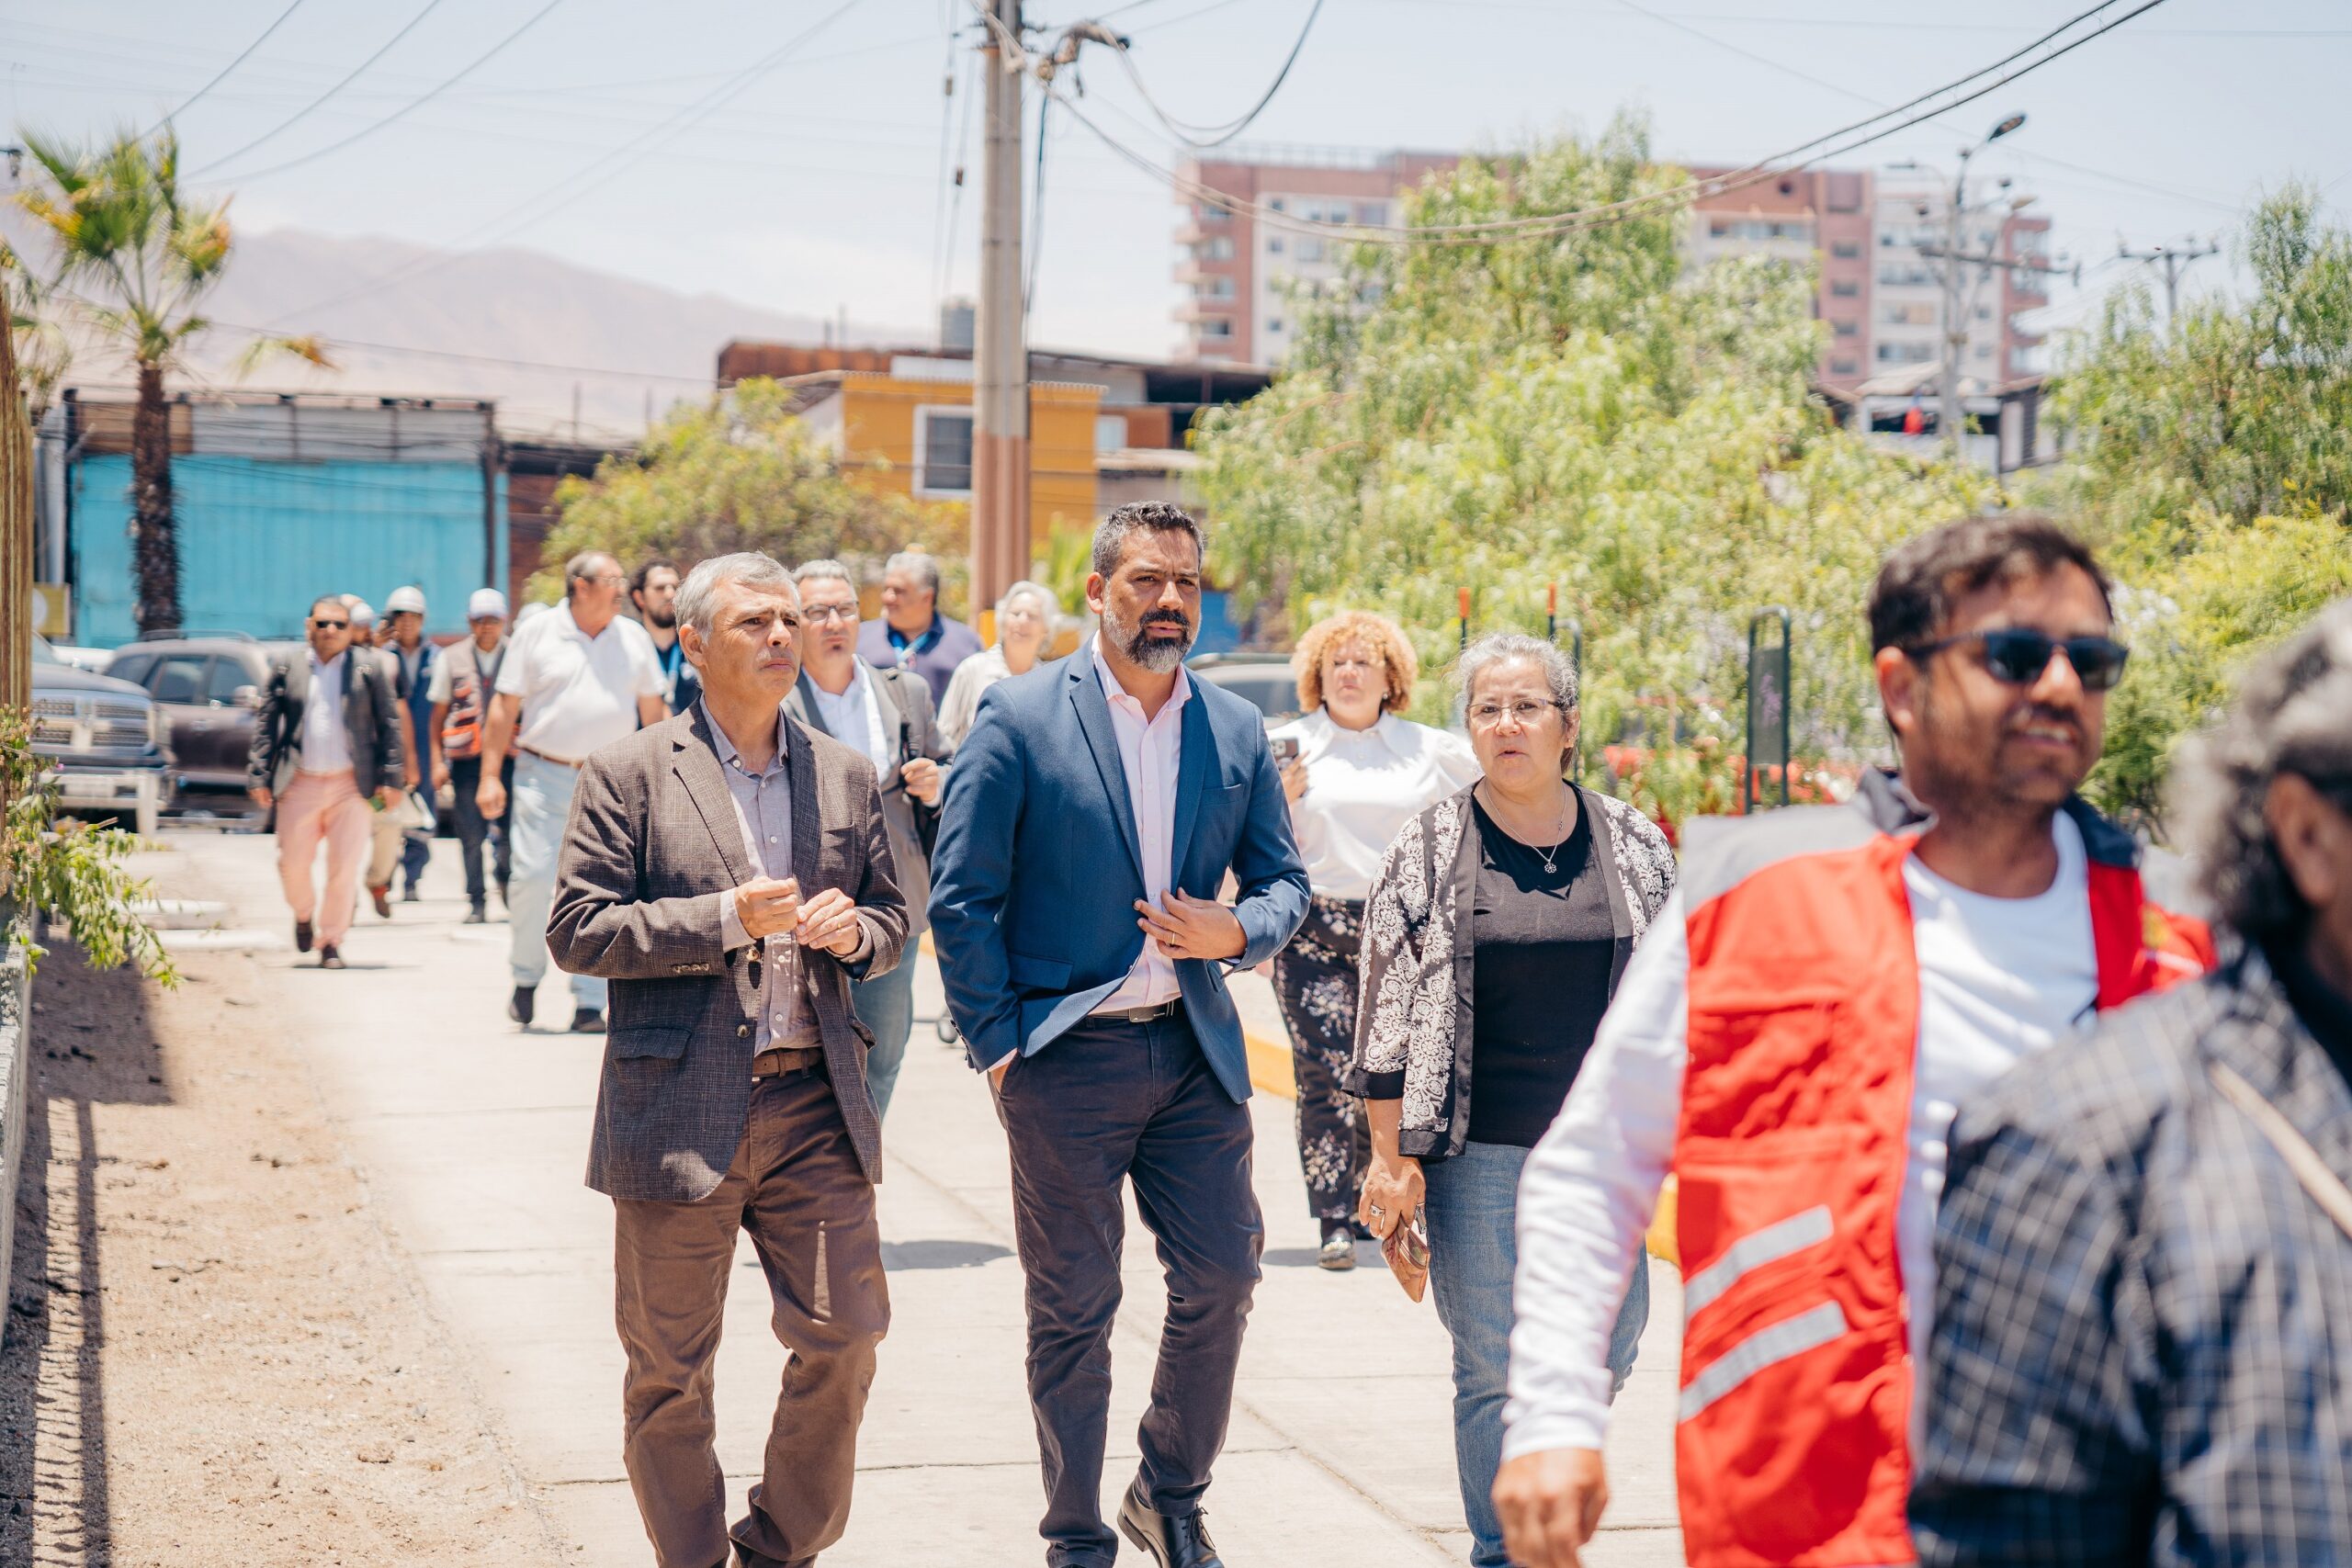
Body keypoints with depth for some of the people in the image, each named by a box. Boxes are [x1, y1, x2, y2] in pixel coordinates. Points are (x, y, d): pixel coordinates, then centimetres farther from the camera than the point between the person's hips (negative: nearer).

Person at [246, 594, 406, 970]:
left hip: (351, 785, -1)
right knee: (293, 865, 4)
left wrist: (389, 779, -3)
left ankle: (331, 942, 8)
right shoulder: (286, 670, 7)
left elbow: (389, 725, 4)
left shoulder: (368, 671, 5)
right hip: (300, 784, 1)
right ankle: (304, 914, 34)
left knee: (345, 867, -3)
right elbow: (265, 726, 8)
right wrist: (258, 777, 1)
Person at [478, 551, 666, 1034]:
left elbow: (652, 710, 15)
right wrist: (490, 775, -3)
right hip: (543, 776, -2)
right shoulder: (537, 635, 1)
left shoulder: (634, 639, 9)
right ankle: (527, 977, 16)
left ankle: (589, 1003, 5)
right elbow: (504, 707, 2)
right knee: (532, 876, -8)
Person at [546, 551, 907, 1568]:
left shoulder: (845, 777, 12)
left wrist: (855, 930, -5)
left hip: (815, 1106, 4)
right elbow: (577, 931, -8)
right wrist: (727, 920, -16)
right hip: (679, 1114, -3)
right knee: (669, 1370, 5)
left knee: (844, 1337, 2)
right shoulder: (629, 775, -1)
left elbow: (891, 921, 19)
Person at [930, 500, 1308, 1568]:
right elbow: (961, 899, -4)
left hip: (1196, 1050, 4)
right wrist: (997, 1047, -7)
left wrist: (1237, 934, -9)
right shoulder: (1018, 720, -5)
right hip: (1068, 1057, -4)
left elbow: (1283, 880, 14)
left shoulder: (1237, 730, 7)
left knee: (1221, 1280, 3)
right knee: (1073, 1310, 4)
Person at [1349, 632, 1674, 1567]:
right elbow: (1390, 1008, -1)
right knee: (1492, 1367, 1)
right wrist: (1391, 1157, -5)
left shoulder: (1635, 847, 6)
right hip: (1478, 1150, -2)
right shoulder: (1429, 851, 0)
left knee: (1607, 1345, 5)